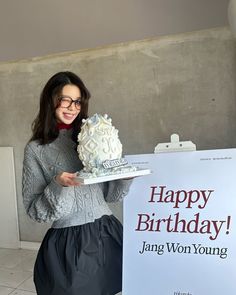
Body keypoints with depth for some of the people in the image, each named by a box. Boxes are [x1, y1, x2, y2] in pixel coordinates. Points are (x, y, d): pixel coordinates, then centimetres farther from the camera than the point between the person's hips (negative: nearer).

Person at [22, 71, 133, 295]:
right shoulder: (36, 149, -4)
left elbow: (109, 194, 7)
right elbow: (34, 210, -6)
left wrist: (126, 176, -11)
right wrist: (58, 186, -23)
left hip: (106, 233, 4)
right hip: (67, 242, -3)